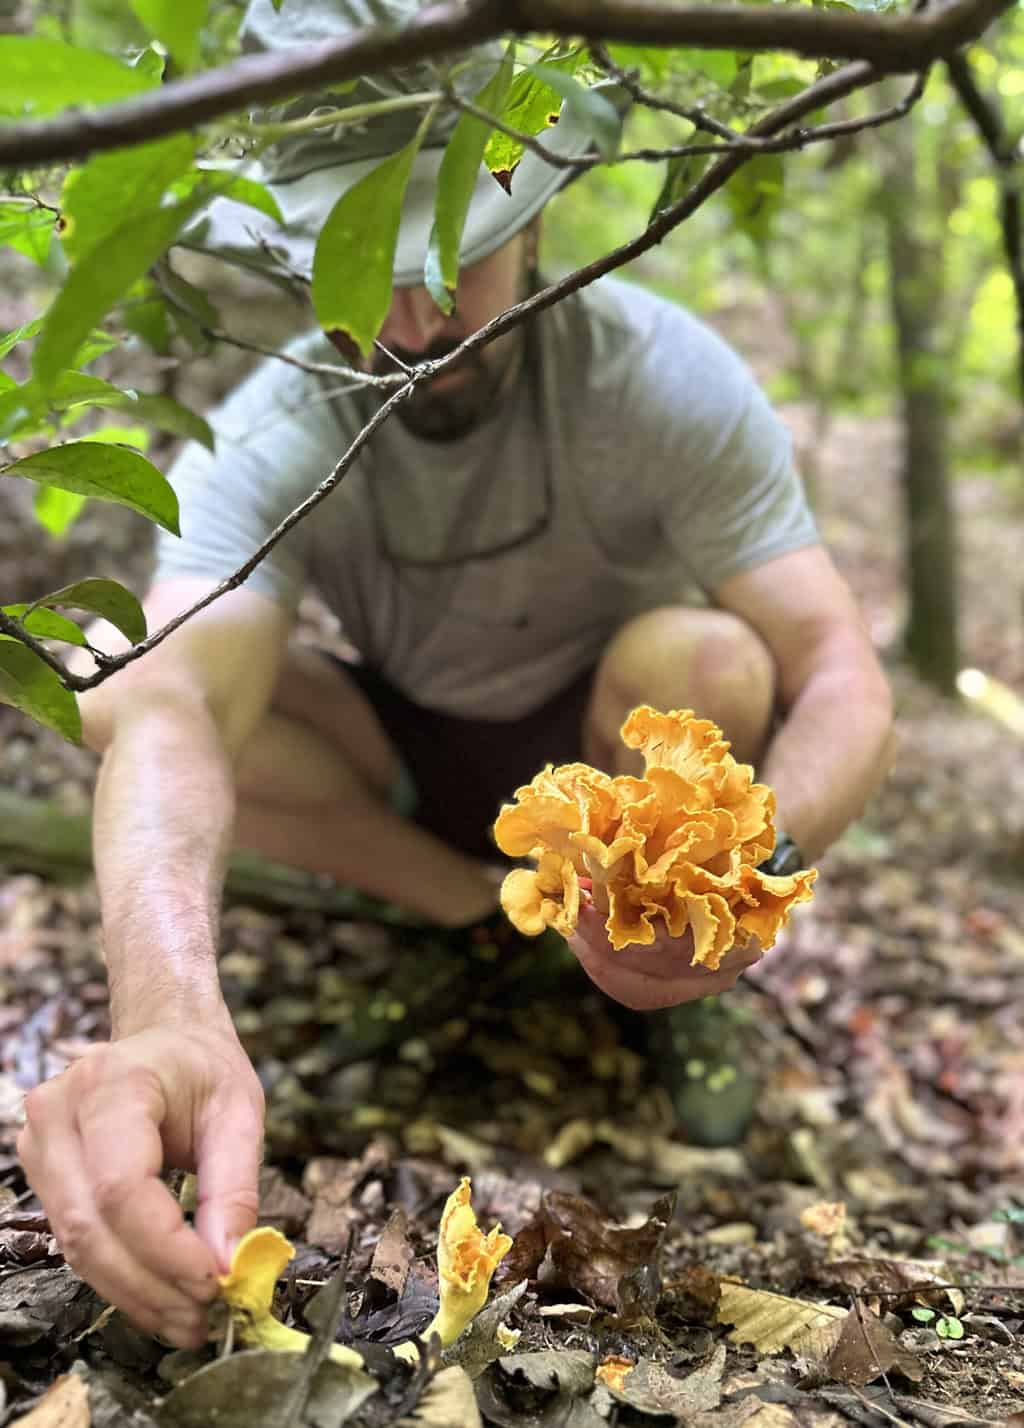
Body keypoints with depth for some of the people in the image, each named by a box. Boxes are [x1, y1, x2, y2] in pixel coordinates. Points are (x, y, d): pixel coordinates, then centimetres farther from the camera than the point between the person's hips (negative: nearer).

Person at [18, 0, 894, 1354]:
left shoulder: (663, 377, -24)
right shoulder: (267, 445, -23)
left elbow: (843, 681, -27)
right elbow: (173, 708, -41)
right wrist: (169, 1011, -61)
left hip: (605, 747, -1)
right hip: (412, 756, 2)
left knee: (705, 665, -36)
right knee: (106, 686, -23)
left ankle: (669, 987, -5)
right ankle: (476, 908, -5)